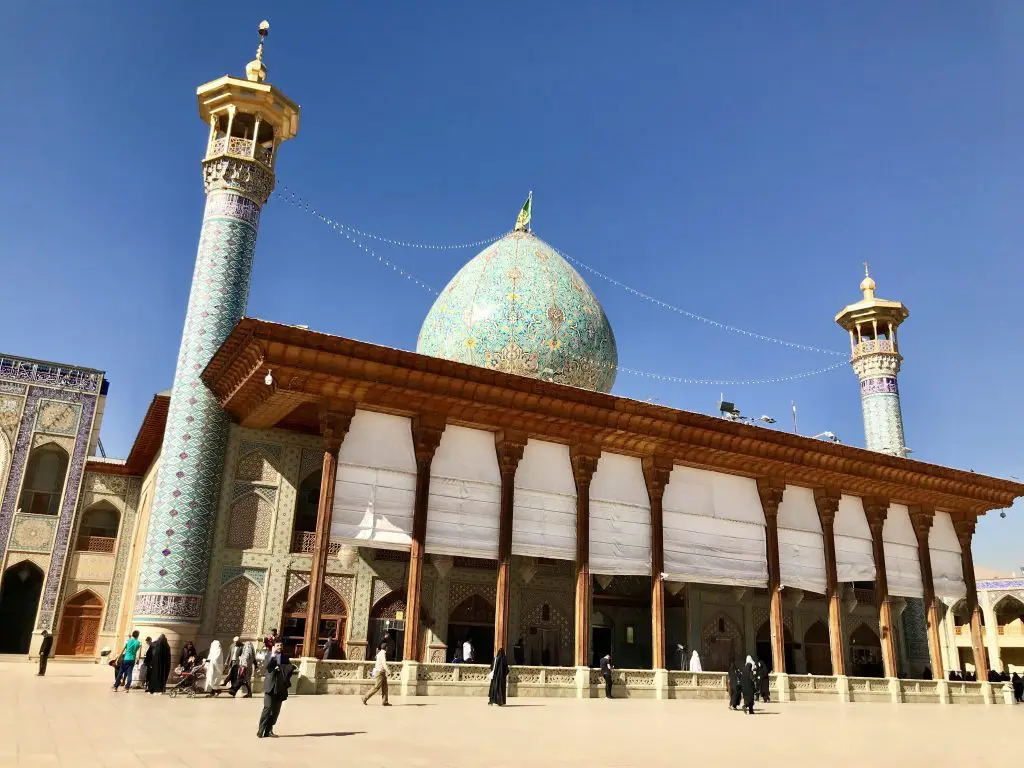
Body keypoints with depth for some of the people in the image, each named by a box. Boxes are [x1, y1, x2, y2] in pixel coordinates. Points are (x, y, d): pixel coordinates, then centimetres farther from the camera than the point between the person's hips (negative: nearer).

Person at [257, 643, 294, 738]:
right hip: (270, 686, -4)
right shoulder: (269, 655, 3)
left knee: (276, 710, 2)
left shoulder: (285, 657, 14)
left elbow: (289, 669, 15)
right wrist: (272, 655, -20)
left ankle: (269, 730, 9)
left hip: (280, 687, 4)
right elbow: (265, 667, -13)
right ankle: (260, 730, -5)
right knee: (268, 707, -13)